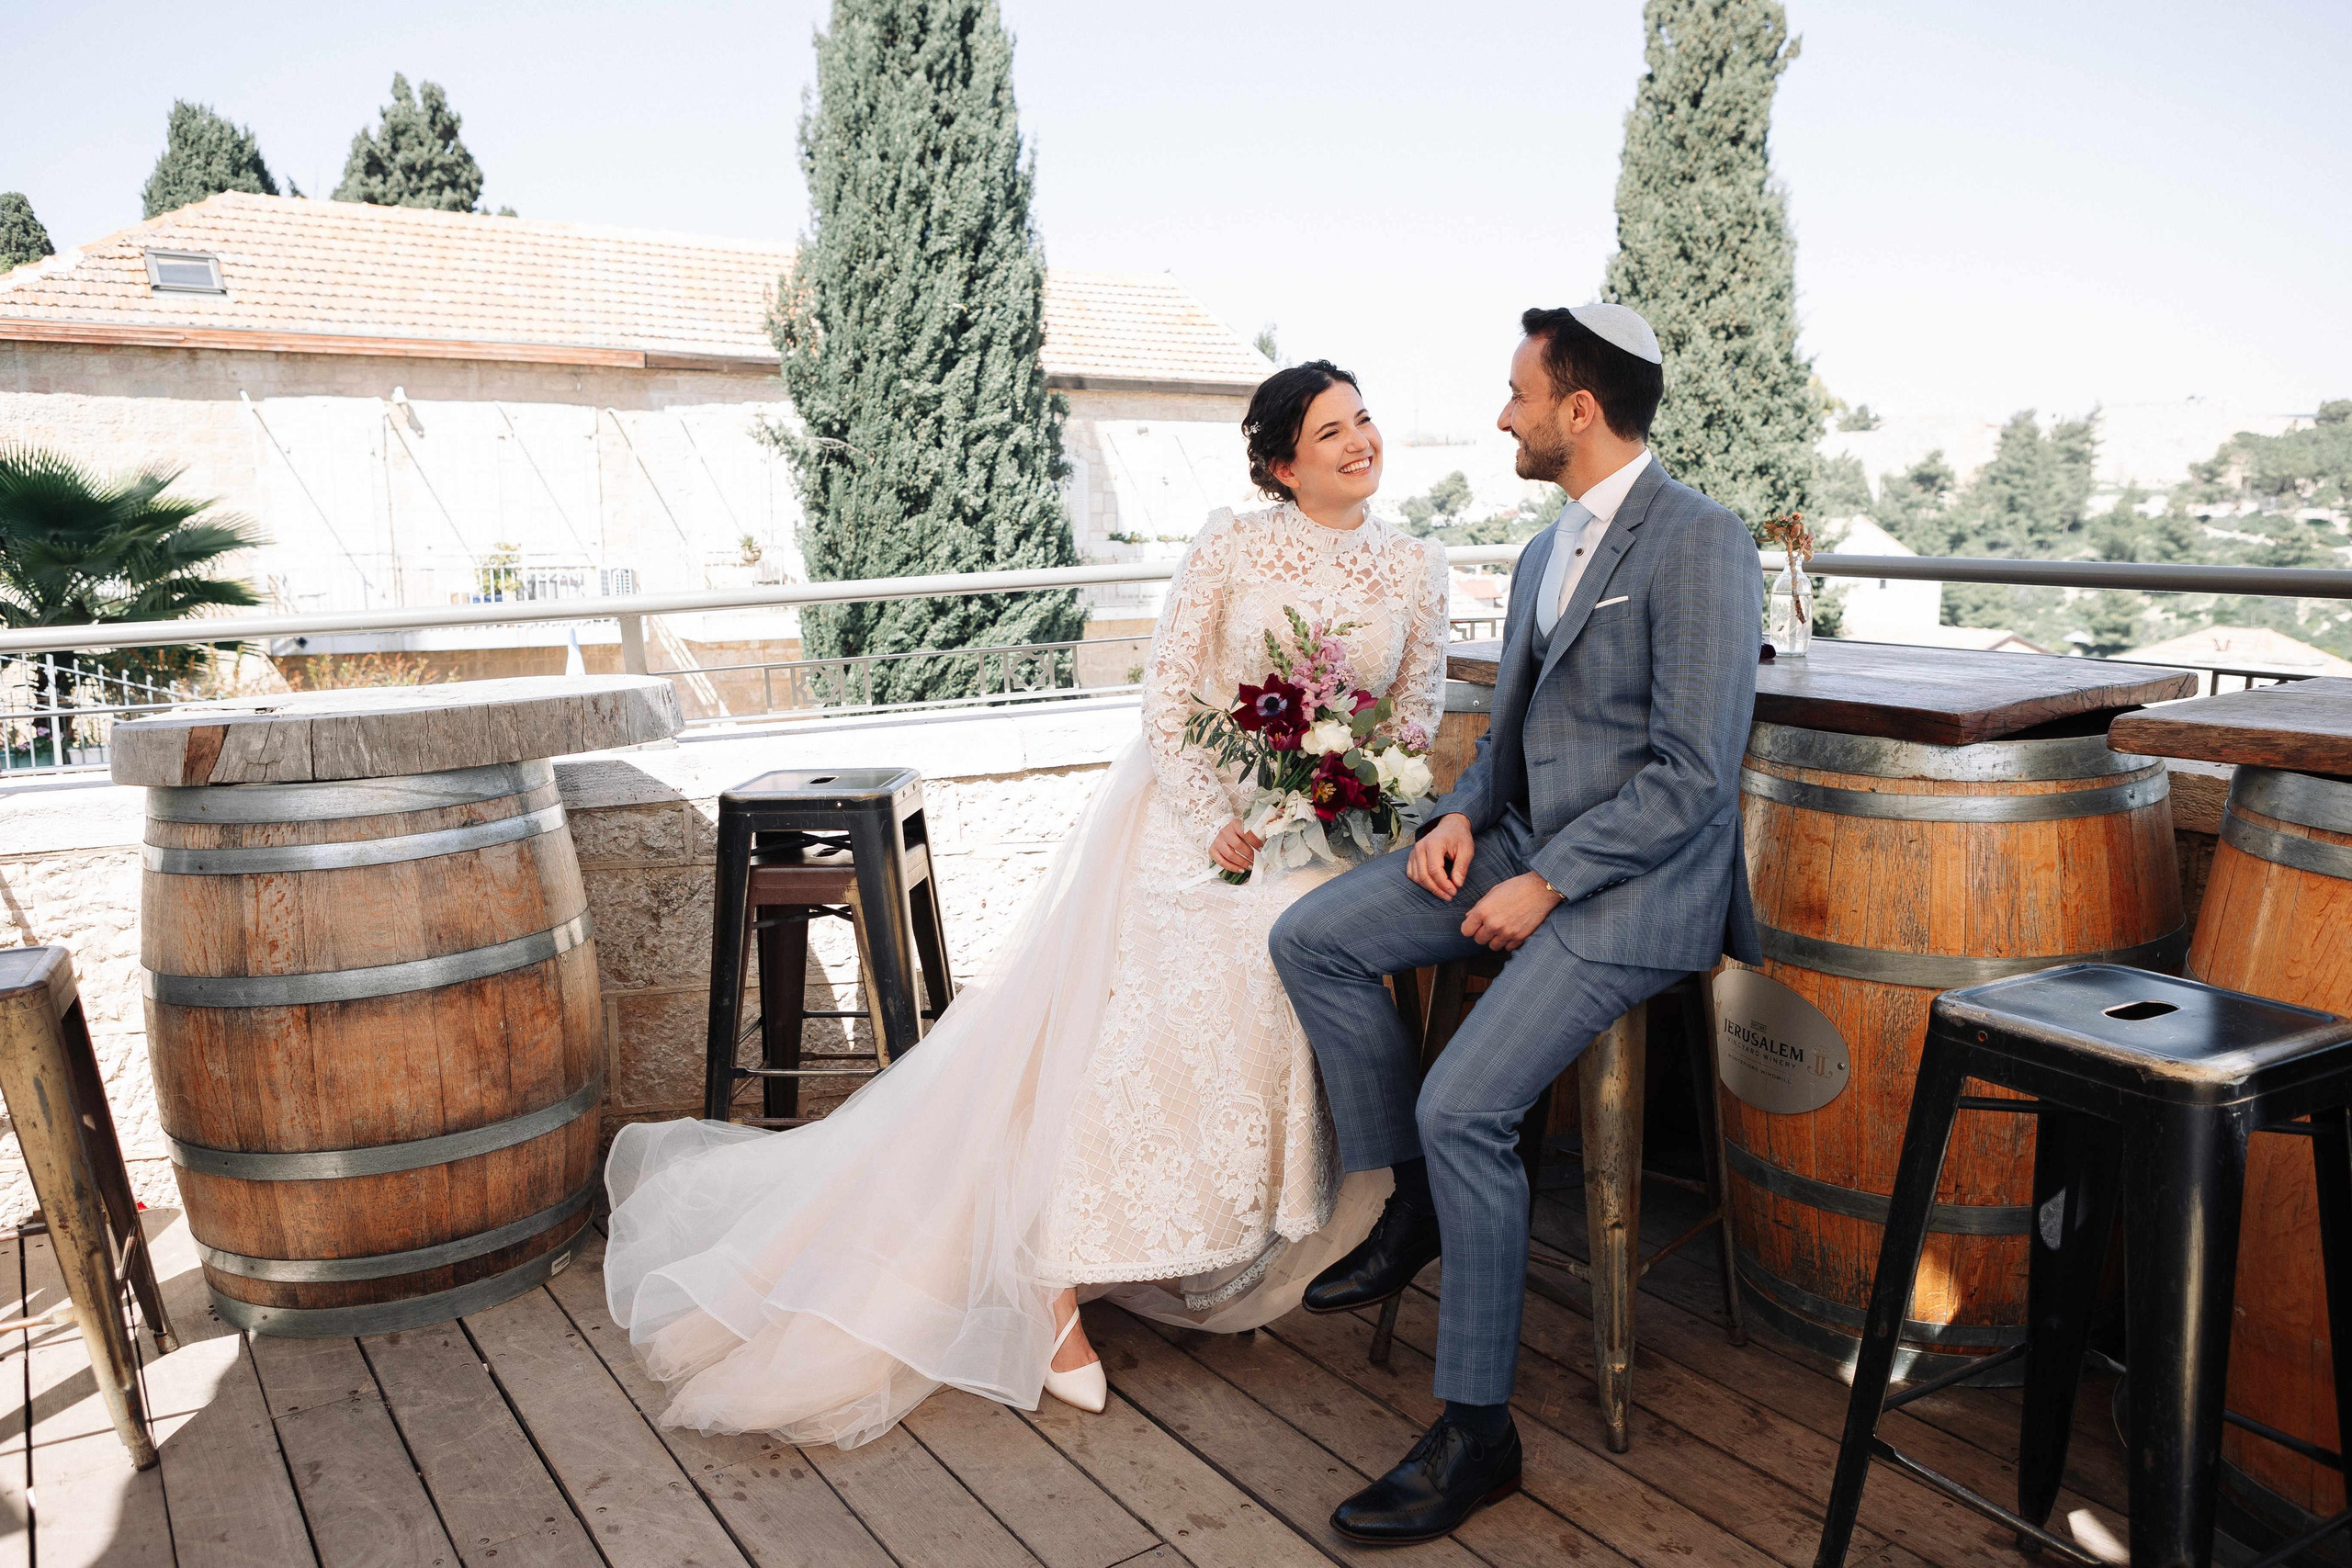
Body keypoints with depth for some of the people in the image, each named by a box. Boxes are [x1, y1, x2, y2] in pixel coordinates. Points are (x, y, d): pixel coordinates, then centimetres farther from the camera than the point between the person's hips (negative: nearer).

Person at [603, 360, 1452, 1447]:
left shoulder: (1417, 569, 5)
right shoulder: (1231, 545, -5)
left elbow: (1419, 711, 10)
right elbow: (1165, 692, -5)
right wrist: (1216, 819, -15)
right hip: (1190, 810, -3)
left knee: (1267, 1024, -11)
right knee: (1117, 1021, -13)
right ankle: (1056, 1290, -7)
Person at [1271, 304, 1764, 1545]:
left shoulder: (1700, 542, -13)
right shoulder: (1544, 555, 15)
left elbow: (1693, 775, -19)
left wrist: (1545, 884, -19)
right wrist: (1461, 817, 0)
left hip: (1634, 883, -9)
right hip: (1526, 843, 9)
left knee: (1462, 1108, -21)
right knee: (1311, 939, -5)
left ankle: (1475, 1430, -3)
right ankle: (1412, 1202, 10)